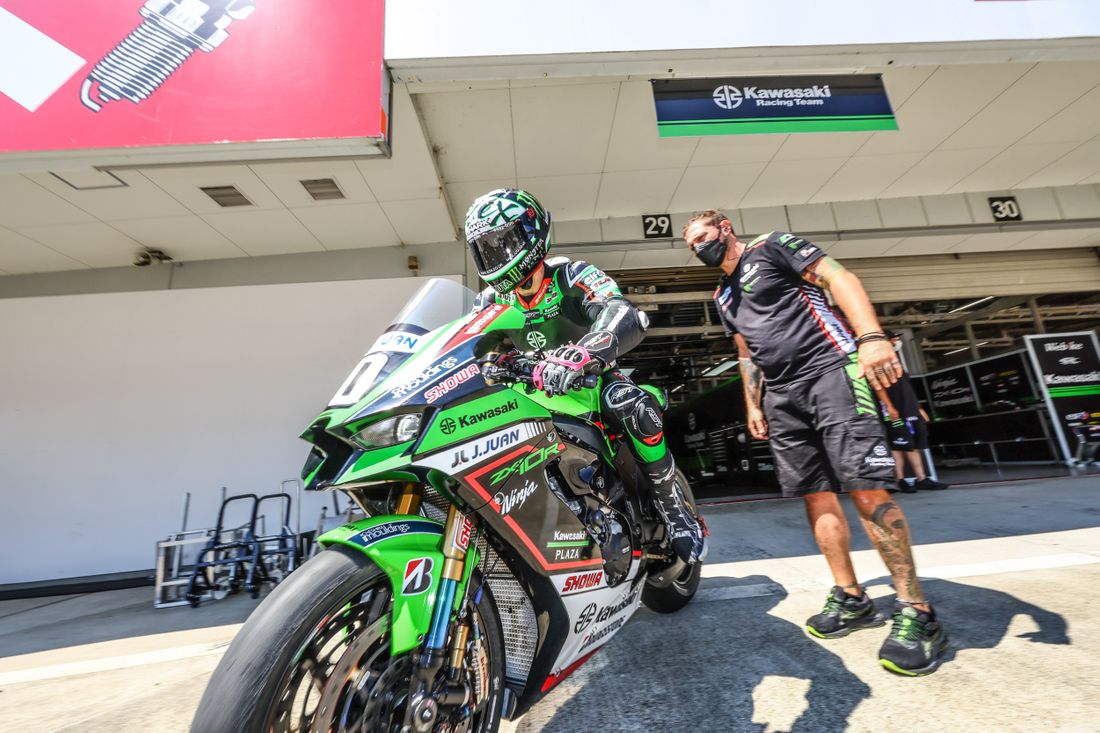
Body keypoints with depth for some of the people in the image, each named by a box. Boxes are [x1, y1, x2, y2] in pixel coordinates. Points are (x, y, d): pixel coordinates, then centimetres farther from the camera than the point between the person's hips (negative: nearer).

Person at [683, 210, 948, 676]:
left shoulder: (771, 247, 3)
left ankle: (916, 611, 0)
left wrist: (872, 336, -21)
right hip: (781, 395, 7)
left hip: (829, 367, -7)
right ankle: (851, 597, 17)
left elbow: (839, 278, -7)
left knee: (865, 488, -12)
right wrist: (752, 404, 19)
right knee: (816, 495, 5)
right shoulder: (722, 296, 22)